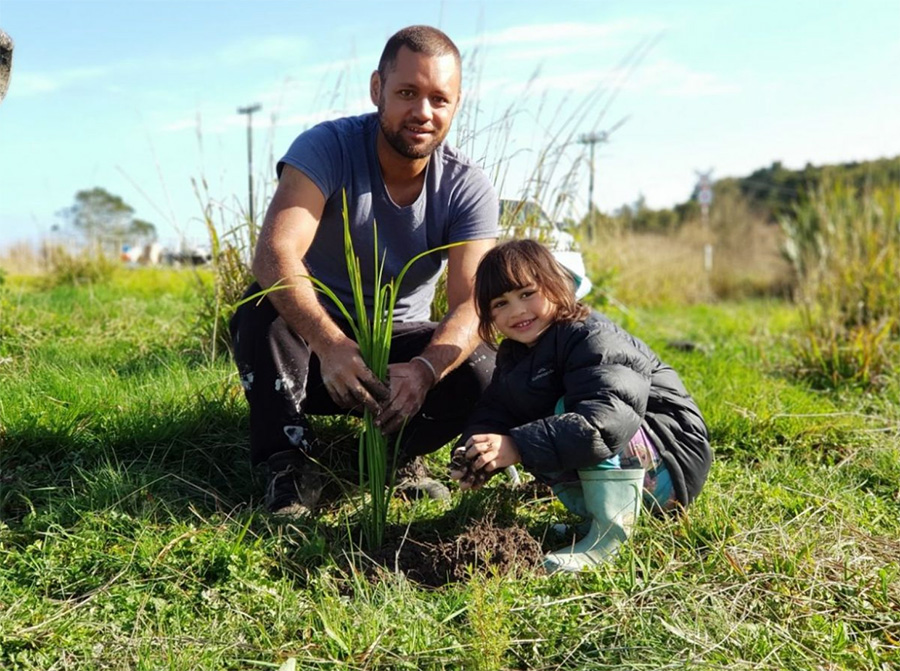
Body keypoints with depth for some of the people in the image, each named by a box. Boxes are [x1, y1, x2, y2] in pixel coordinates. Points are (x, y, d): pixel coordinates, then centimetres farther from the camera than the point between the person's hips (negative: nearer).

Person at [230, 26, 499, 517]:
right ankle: (290, 463, -15)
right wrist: (330, 344, -54)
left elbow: (471, 305, -24)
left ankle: (397, 453, 3)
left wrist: (423, 370, -46)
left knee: (483, 374, -25)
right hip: (315, 338, -1)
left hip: (403, 345, 2)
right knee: (264, 308, -32)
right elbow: (273, 255, -36)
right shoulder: (326, 147, -21)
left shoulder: (468, 188, -14)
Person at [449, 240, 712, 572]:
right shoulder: (513, 356, 6)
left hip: (670, 469, -8)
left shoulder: (593, 337, -22)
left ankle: (608, 535, -27)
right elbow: (492, 413, -3)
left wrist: (519, 446, -42)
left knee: (571, 408, -29)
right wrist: (470, 453, -26)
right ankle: (591, 511, -4)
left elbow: (607, 417, -38)